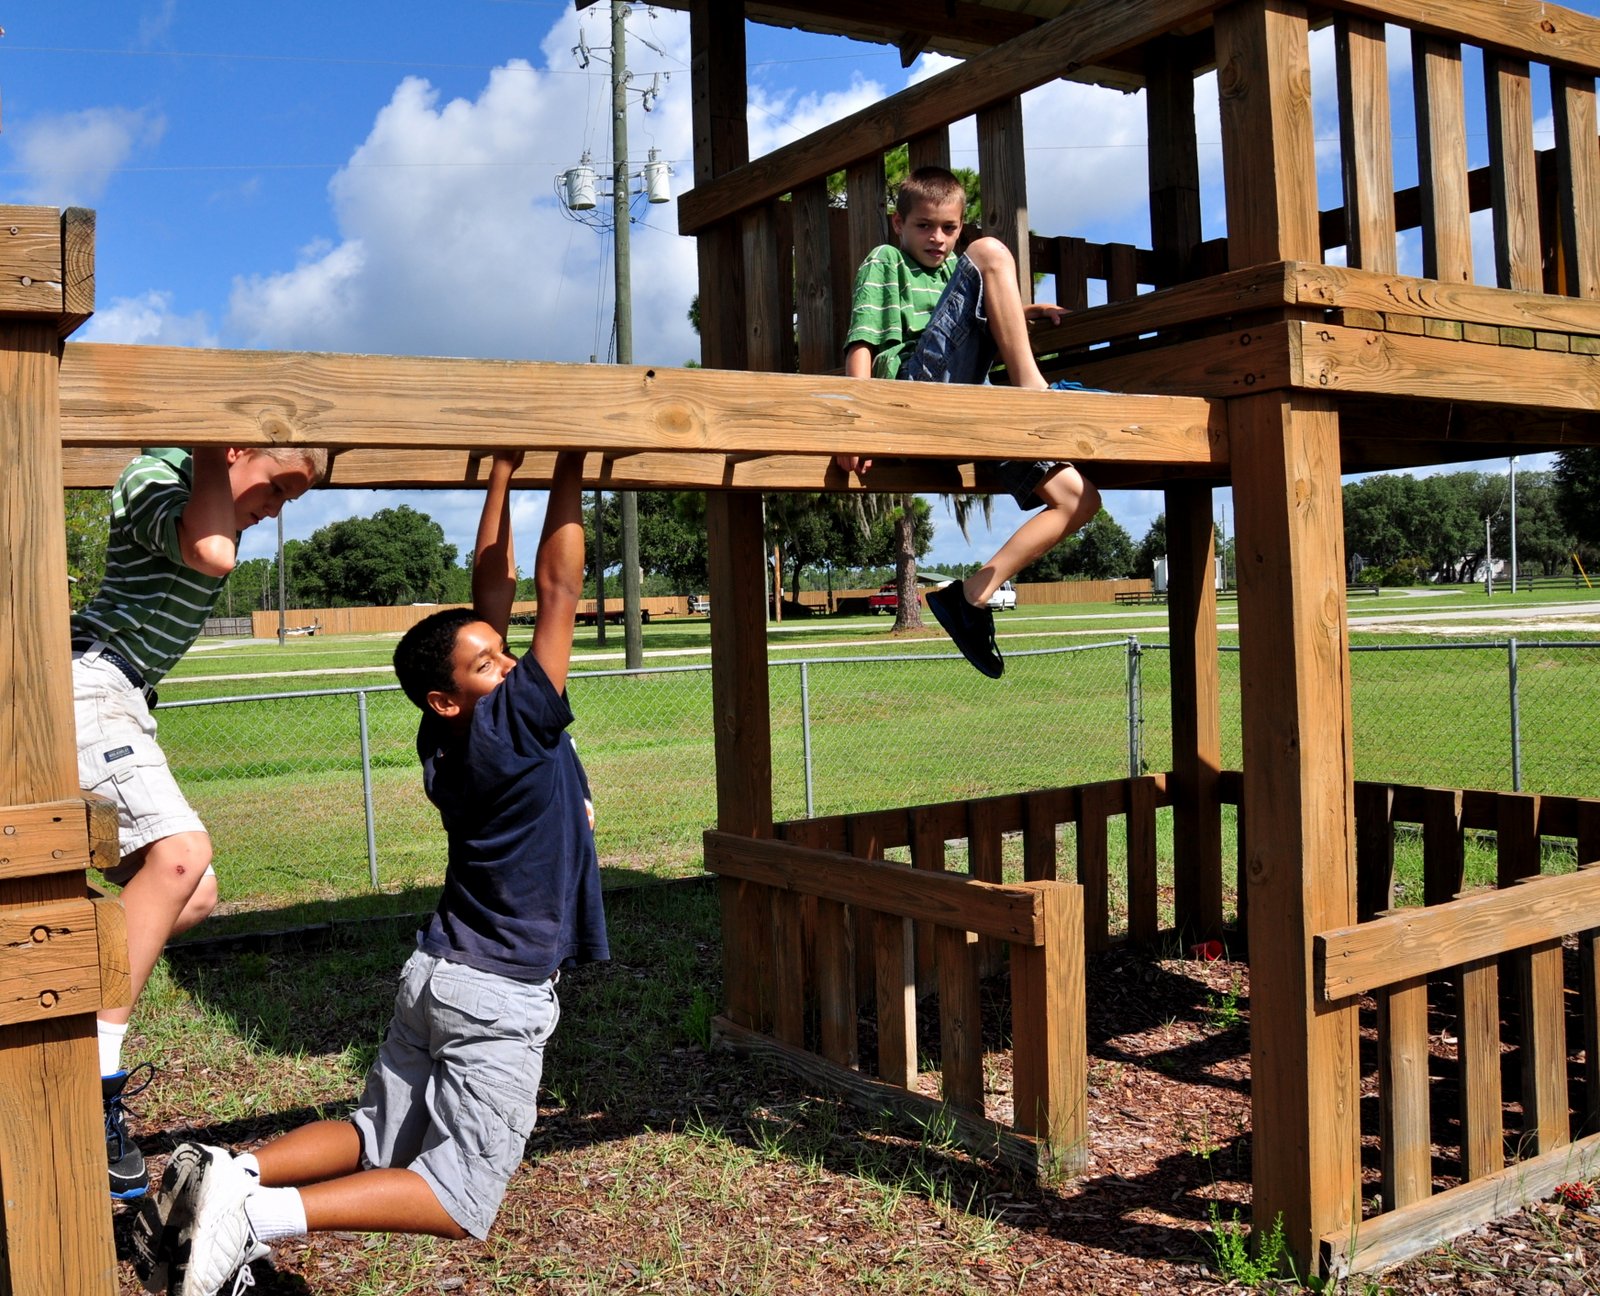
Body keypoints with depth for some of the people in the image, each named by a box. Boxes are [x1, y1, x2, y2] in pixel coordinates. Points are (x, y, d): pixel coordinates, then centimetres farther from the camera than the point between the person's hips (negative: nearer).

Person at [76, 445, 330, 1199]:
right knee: (179, 852, -28)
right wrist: (214, 457, -18)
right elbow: (212, 555, -31)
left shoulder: (217, 500, 15)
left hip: (123, 702, 10)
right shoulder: (153, 477, -13)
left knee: (192, 896, 7)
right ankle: (90, 1079, -26)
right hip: (89, 682, -10)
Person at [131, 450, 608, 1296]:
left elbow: (492, 588, 4)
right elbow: (558, 590, -21)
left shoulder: (446, 742, -1)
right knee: (460, 1199, -2)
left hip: (435, 973, 8)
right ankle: (256, 1211, -16)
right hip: (498, 1000, -8)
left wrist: (504, 472, 5)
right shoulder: (511, 733, -20)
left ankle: (229, 1171, -1)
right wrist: (569, 474, -16)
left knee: (377, 1137, 20)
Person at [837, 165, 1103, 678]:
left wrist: (1015, 316, 18)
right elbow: (862, 341, -2)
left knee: (1080, 499, -3)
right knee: (990, 252, -19)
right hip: (914, 383, -7)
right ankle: (1032, 388, -22)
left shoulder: (955, 268, 35)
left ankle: (971, 596, -4)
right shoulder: (884, 262, 13)